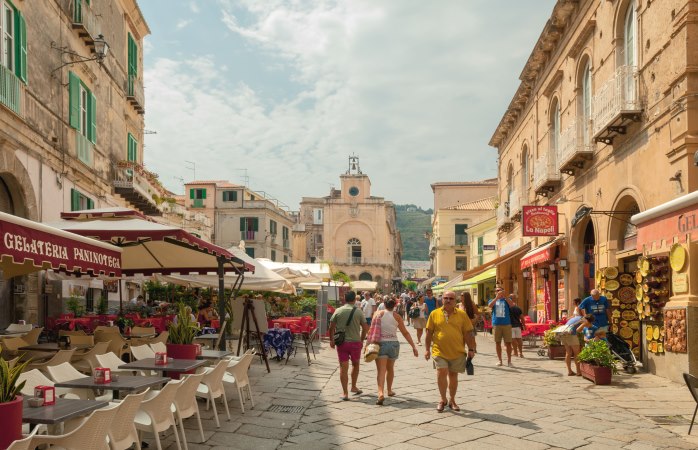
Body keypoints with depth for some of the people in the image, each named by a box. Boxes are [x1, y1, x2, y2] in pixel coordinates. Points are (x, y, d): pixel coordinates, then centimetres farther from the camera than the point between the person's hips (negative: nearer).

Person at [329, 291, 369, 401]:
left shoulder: (338, 311, -2)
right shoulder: (358, 312, -4)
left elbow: (331, 327, -1)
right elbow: (365, 328, -2)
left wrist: (331, 340, 12)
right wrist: (361, 340, 13)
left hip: (341, 342, 0)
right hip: (355, 342, 0)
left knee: (343, 368, 4)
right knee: (355, 364, 22)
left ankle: (345, 393, 3)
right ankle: (353, 387, 29)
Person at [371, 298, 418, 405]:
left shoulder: (378, 314, -2)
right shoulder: (397, 317, 1)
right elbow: (405, 333, 0)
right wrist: (414, 347, 3)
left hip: (381, 343, -2)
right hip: (394, 344, 2)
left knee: (381, 370, -9)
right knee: (390, 368, 24)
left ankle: (380, 393, -28)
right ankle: (389, 390, 38)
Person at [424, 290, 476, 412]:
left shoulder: (462, 315, 2)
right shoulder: (434, 314, 2)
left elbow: (467, 333, 4)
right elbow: (429, 333, 6)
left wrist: (471, 349, 1)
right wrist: (427, 349, 4)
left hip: (457, 352, 1)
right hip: (440, 351, -1)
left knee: (453, 375, 11)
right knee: (441, 373, -12)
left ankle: (452, 400, 27)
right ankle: (443, 399, 8)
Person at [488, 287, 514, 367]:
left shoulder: (506, 300, 8)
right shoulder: (493, 300, 11)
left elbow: (511, 305, -13)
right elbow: (490, 305, -12)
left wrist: (504, 296, -23)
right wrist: (497, 297, -24)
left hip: (506, 324, -1)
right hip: (496, 324, 1)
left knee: (508, 343, -2)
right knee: (497, 342, 5)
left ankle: (509, 360, 6)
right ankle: (500, 360, 14)